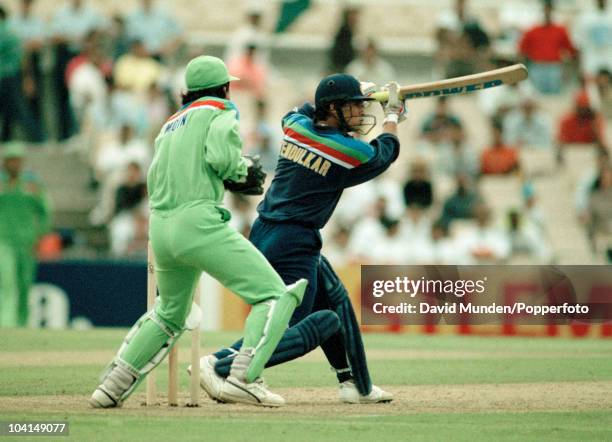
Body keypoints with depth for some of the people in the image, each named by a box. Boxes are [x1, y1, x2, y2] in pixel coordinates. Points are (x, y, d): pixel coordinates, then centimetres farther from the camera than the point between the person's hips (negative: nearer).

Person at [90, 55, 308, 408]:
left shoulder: (171, 125, 25)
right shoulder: (221, 111, 4)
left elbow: (156, 182, 20)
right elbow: (221, 156, -14)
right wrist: (244, 170, 7)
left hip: (160, 227, 8)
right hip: (198, 222, -8)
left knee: (170, 313, 27)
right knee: (274, 295, -7)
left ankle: (113, 386, 21)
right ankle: (244, 379, -22)